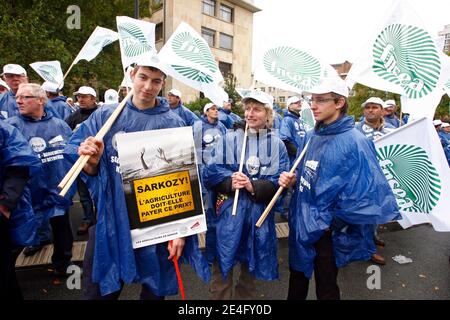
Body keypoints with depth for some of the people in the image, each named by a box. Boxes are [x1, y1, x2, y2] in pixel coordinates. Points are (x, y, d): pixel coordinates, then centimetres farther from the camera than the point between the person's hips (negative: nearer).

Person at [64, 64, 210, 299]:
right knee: (97, 291, 17)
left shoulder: (173, 125, -7)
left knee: (153, 291, 18)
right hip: (110, 220, 2)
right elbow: (89, 171, 3)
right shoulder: (105, 115, 0)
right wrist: (91, 161, -20)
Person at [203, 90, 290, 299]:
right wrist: (229, 181, -26)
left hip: (258, 217, 2)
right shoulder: (229, 139, -2)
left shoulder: (277, 145, 2)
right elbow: (210, 173, -7)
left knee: (250, 268, 20)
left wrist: (253, 186, -21)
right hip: (228, 215, -1)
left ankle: (246, 296, 43)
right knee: (222, 268, 9)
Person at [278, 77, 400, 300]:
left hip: (325, 232, -6)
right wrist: (293, 179, -5)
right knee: (297, 280, 25)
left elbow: (368, 192, -21)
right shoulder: (313, 136, 4)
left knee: (326, 288, 15)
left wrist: (334, 222, -14)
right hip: (300, 223, 7)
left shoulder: (354, 143, -20)